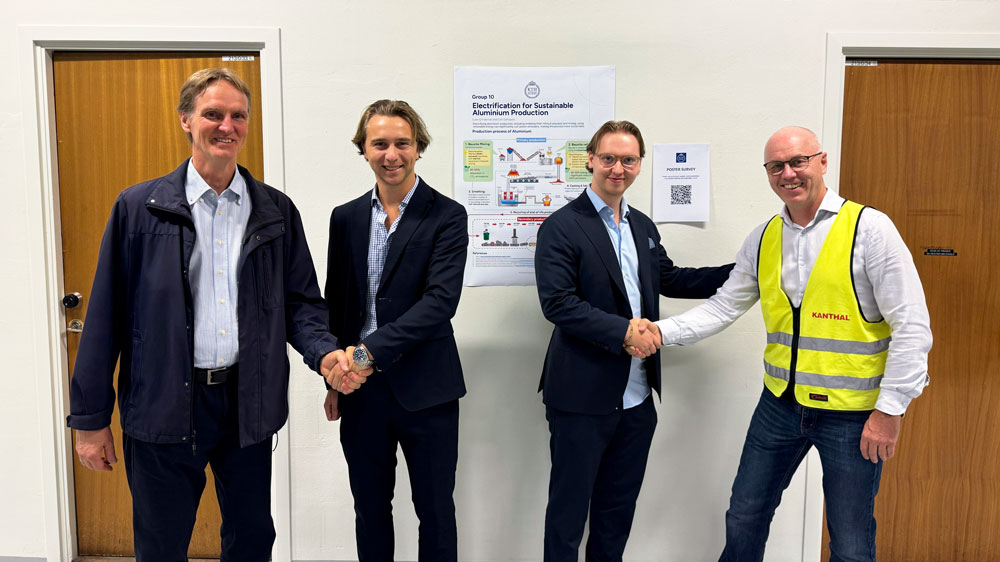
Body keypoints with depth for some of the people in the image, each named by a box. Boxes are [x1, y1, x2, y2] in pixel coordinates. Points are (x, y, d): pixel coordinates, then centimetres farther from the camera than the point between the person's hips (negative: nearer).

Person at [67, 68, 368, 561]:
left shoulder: (277, 211, 4)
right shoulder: (139, 207, -2)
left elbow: (300, 301, 6)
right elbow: (106, 315, -1)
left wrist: (325, 355, -14)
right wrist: (90, 418, 0)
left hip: (250, 406, 2)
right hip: (164, 406, -1)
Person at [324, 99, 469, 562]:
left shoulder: (447, 217, -8)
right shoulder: (346, 217, 6)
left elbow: (440, 300, -19)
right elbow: (335, 304, 10)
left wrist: (371, 350, -26)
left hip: (425, 389, -3)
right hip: (361, 388, 4)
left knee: (435, 512, 11)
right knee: (370, 510, 18)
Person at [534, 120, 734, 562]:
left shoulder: (643, 226, 12)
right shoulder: (562, 226, -11)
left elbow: (668, 279, 21)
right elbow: (557, 302, -19)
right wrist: (623, 331, -24)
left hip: (636, 398, 7)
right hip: (583, 398, -7)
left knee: (619, 507, 20)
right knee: (569, 506, 8)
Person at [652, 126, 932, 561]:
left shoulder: (868, 228, -11)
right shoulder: (762, 239, 4)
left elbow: (912, 326, -12)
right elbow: (723, 307, 7)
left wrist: (890, 410, -14)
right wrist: (662, 332, -7)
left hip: (852, 413, -4)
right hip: (780, 404, 5)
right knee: (744, 519, 16)